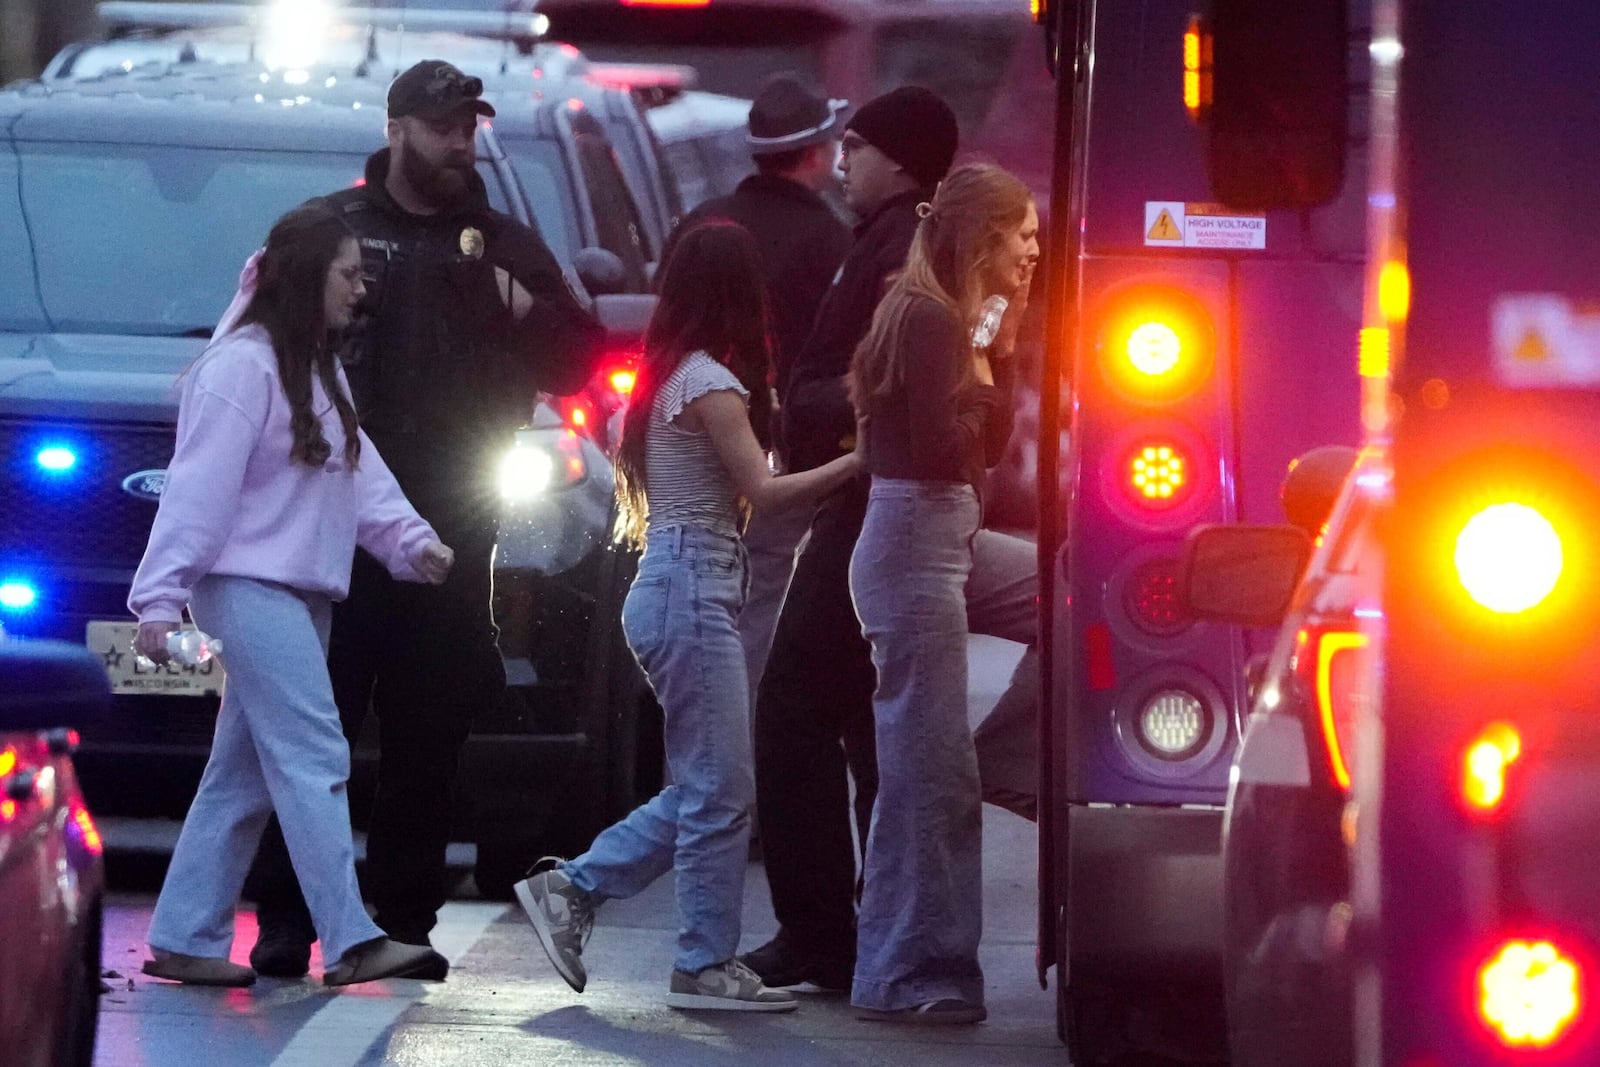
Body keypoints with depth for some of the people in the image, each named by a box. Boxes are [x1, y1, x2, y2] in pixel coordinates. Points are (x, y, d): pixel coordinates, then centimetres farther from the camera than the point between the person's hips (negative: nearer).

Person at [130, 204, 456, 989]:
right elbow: (198, 488, -17)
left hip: (302, 595, 10)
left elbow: (358, 470, 12)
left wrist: (408, 539, -6)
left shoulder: (317, 372, 19)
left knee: (243, 774, 9)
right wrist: (160, 599, -21)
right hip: (249, 589, -10)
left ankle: (185, 941, 13)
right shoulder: (242, 366, -12)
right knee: (314, 760, -15)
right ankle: (349, 942, -20)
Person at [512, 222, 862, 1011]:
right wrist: (855, 462, -12)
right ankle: (706, 967, -2)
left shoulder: (670, 377, 16)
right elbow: (762, 491, -14)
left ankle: (572, 891, 14)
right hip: (692, 595, -10)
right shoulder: (710, 383, -12)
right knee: (720, 791, -5)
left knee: (704, 789, 13)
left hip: (675, 590, 10)